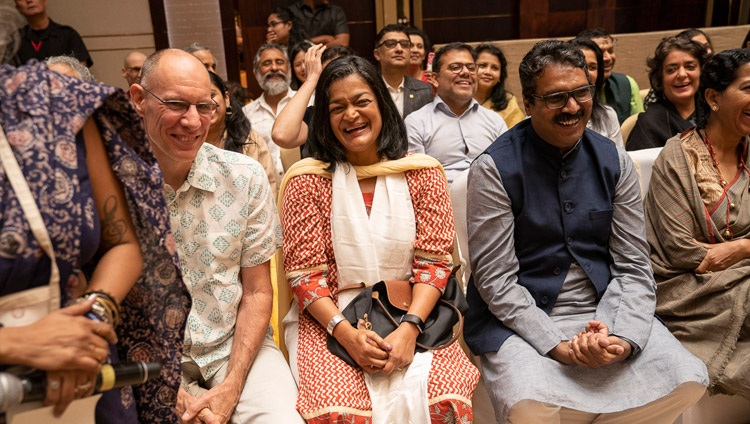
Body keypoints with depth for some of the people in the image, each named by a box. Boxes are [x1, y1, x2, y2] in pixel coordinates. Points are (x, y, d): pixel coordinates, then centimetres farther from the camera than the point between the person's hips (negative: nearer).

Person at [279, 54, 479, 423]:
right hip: (329, 320, -1)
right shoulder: (307, 180, -1)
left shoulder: (422, 173, 3)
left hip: (410, 317, 2)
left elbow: (434, 262, 0)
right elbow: (304, 275, -3)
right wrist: (346, 334, -18)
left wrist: (409, 328, -15)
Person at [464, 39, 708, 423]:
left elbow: (633, 267, 3)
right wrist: (557, 345, -19)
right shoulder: (495, 168, -10)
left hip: (604, 312, 5)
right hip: (523, 319, -4)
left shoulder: (614, 161, 3)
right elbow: (495, 279, -11)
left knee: (687, 381, -15)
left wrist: (623, 338, -14)